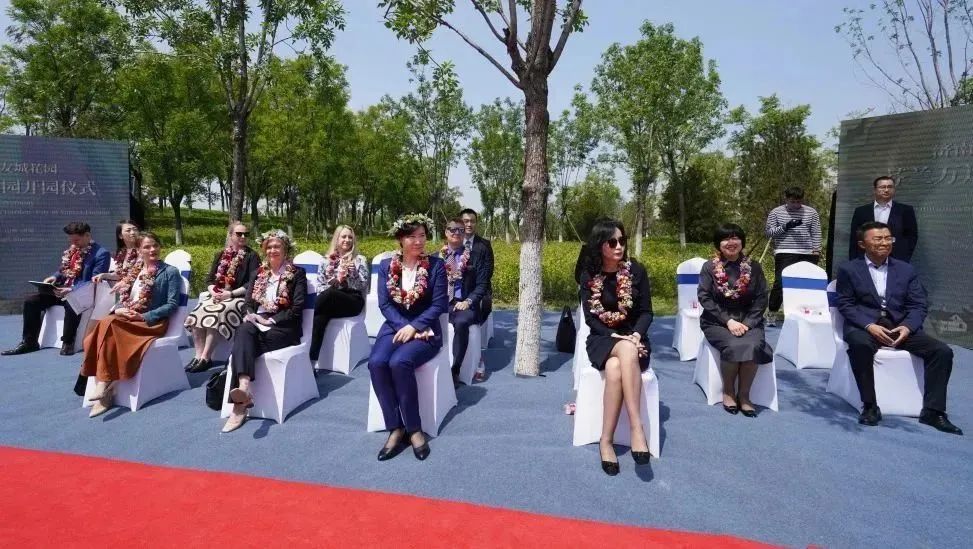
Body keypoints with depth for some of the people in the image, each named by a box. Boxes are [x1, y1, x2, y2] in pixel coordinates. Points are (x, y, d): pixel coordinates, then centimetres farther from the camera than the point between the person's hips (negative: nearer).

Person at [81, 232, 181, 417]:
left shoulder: (170, 272, 3)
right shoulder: (133, 272, 21)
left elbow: (172, 304, -6)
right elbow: (122, 299, 20)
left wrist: (144, 317, -16)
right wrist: (119, 310, -5)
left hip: (152, 323, -5)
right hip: (125, 319, 5)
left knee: (108, 325, -31)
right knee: (104, 324, -29)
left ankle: (104, 385, -28)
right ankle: (103, 393, -32)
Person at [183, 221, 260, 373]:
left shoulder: (251, 256, 1)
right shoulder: (220, 255, 17)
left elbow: (252, 284, -8)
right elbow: (210, 279, 15)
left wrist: (230, 294, -16)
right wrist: (213, 291, -8)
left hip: (239, 298, -5)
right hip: (216, 296, 5)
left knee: (215, 316, -31)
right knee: (195, 315, -22)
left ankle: (206, 358, -25)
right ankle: (198, 356, -19)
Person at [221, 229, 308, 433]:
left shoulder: (297, 273, 5)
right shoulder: (259, 273, 21)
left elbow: (296, 309, -4)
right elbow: (248, 302, 16)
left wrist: (270, 321, -14)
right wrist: (250, 315, -8)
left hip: (284, 327, -4)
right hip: (257, 323, 4)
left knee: (243, 342, -30)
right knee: (244, 331, -33)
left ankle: (240, 403, -37)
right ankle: (243, 387, -54)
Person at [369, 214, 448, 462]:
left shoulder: (436, 265, -2)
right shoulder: (386, 265, 6)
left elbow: (439, 304, -6)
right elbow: (384, 303, 0)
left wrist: (414, 327, -17)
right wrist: (403, 327, -14)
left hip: (425, 330, -3)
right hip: (394, 327, 3)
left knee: (399, 363, -32)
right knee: (376, 363, -27)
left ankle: (414, 429, -16)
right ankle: (396, 428, -16)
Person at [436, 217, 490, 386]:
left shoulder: (475, 254, 6)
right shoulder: (438, 255, 14)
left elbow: (482, 284, 1)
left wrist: (468, 301, -14)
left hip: (463, 304, -2)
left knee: (461, 322, -36)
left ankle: (454, 371, -25)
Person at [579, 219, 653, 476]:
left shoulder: (637, 270, -2)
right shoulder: (589, 275, -1)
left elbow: (646, 312, 0)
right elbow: (590, 317, -4)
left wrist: (636, 335, -19)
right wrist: (617, 337, -18)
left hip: (633, 337, 0)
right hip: (602, 340, 0)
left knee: (615, 370, -36)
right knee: (626, 352, -37)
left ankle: (606, 441, -32)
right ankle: (637, 428, -35)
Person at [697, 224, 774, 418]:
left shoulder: (753, 267, 5)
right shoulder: (710, 267, 0)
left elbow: (761, 298, 3)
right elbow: (704, 297, -7)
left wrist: (748, 323, -11)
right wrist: (728, 321, -16)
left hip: (748, 320, 2)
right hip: (717, 321, -1)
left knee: (752, 346, -29)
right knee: (733, 346, -30)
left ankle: (744, 395, -10)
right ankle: (728, 391, -5)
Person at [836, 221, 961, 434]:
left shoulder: (906, 270, 15)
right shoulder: (849, 269, 5)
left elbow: (918, 306, 8)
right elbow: (845, 304, -2)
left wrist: (907, 326, -13)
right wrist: (869, 326, -18)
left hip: (900, 326, 4)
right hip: (863, 326, -4)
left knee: (942, 351, -17)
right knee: (859, 344, -38)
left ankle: (933, 411, -6)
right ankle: (870, 406, -25)